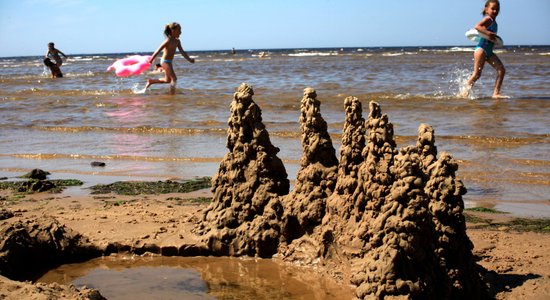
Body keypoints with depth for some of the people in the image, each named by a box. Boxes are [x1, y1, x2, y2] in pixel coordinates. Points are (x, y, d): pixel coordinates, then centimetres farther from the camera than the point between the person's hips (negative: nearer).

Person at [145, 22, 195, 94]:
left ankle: (151, 81, 35)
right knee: (174, 78, -12)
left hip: (169, 62, 9)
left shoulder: (177, 41, 6)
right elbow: (158, 50, -16)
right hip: (165, 61, -9)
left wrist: (189, 59, -3)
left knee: (168, 80, 22)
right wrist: (151, 60, -13)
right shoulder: (168, 41, -19)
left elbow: (182, 52, 8)